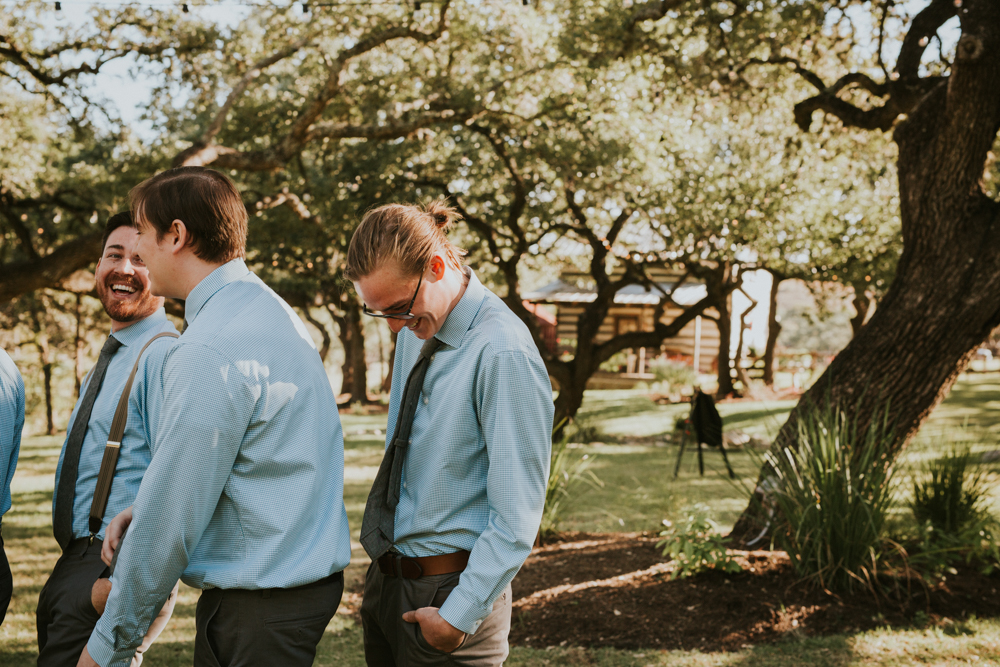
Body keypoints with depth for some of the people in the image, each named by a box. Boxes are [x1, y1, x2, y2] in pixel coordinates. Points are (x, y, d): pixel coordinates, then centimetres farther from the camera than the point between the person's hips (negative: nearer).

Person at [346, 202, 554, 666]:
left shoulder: (502, 353, -21)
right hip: (384, 578, 7)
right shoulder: (415, 331, 5)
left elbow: (517, 515, -21)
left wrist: (459, 615, -18)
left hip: (448, 589, -7)